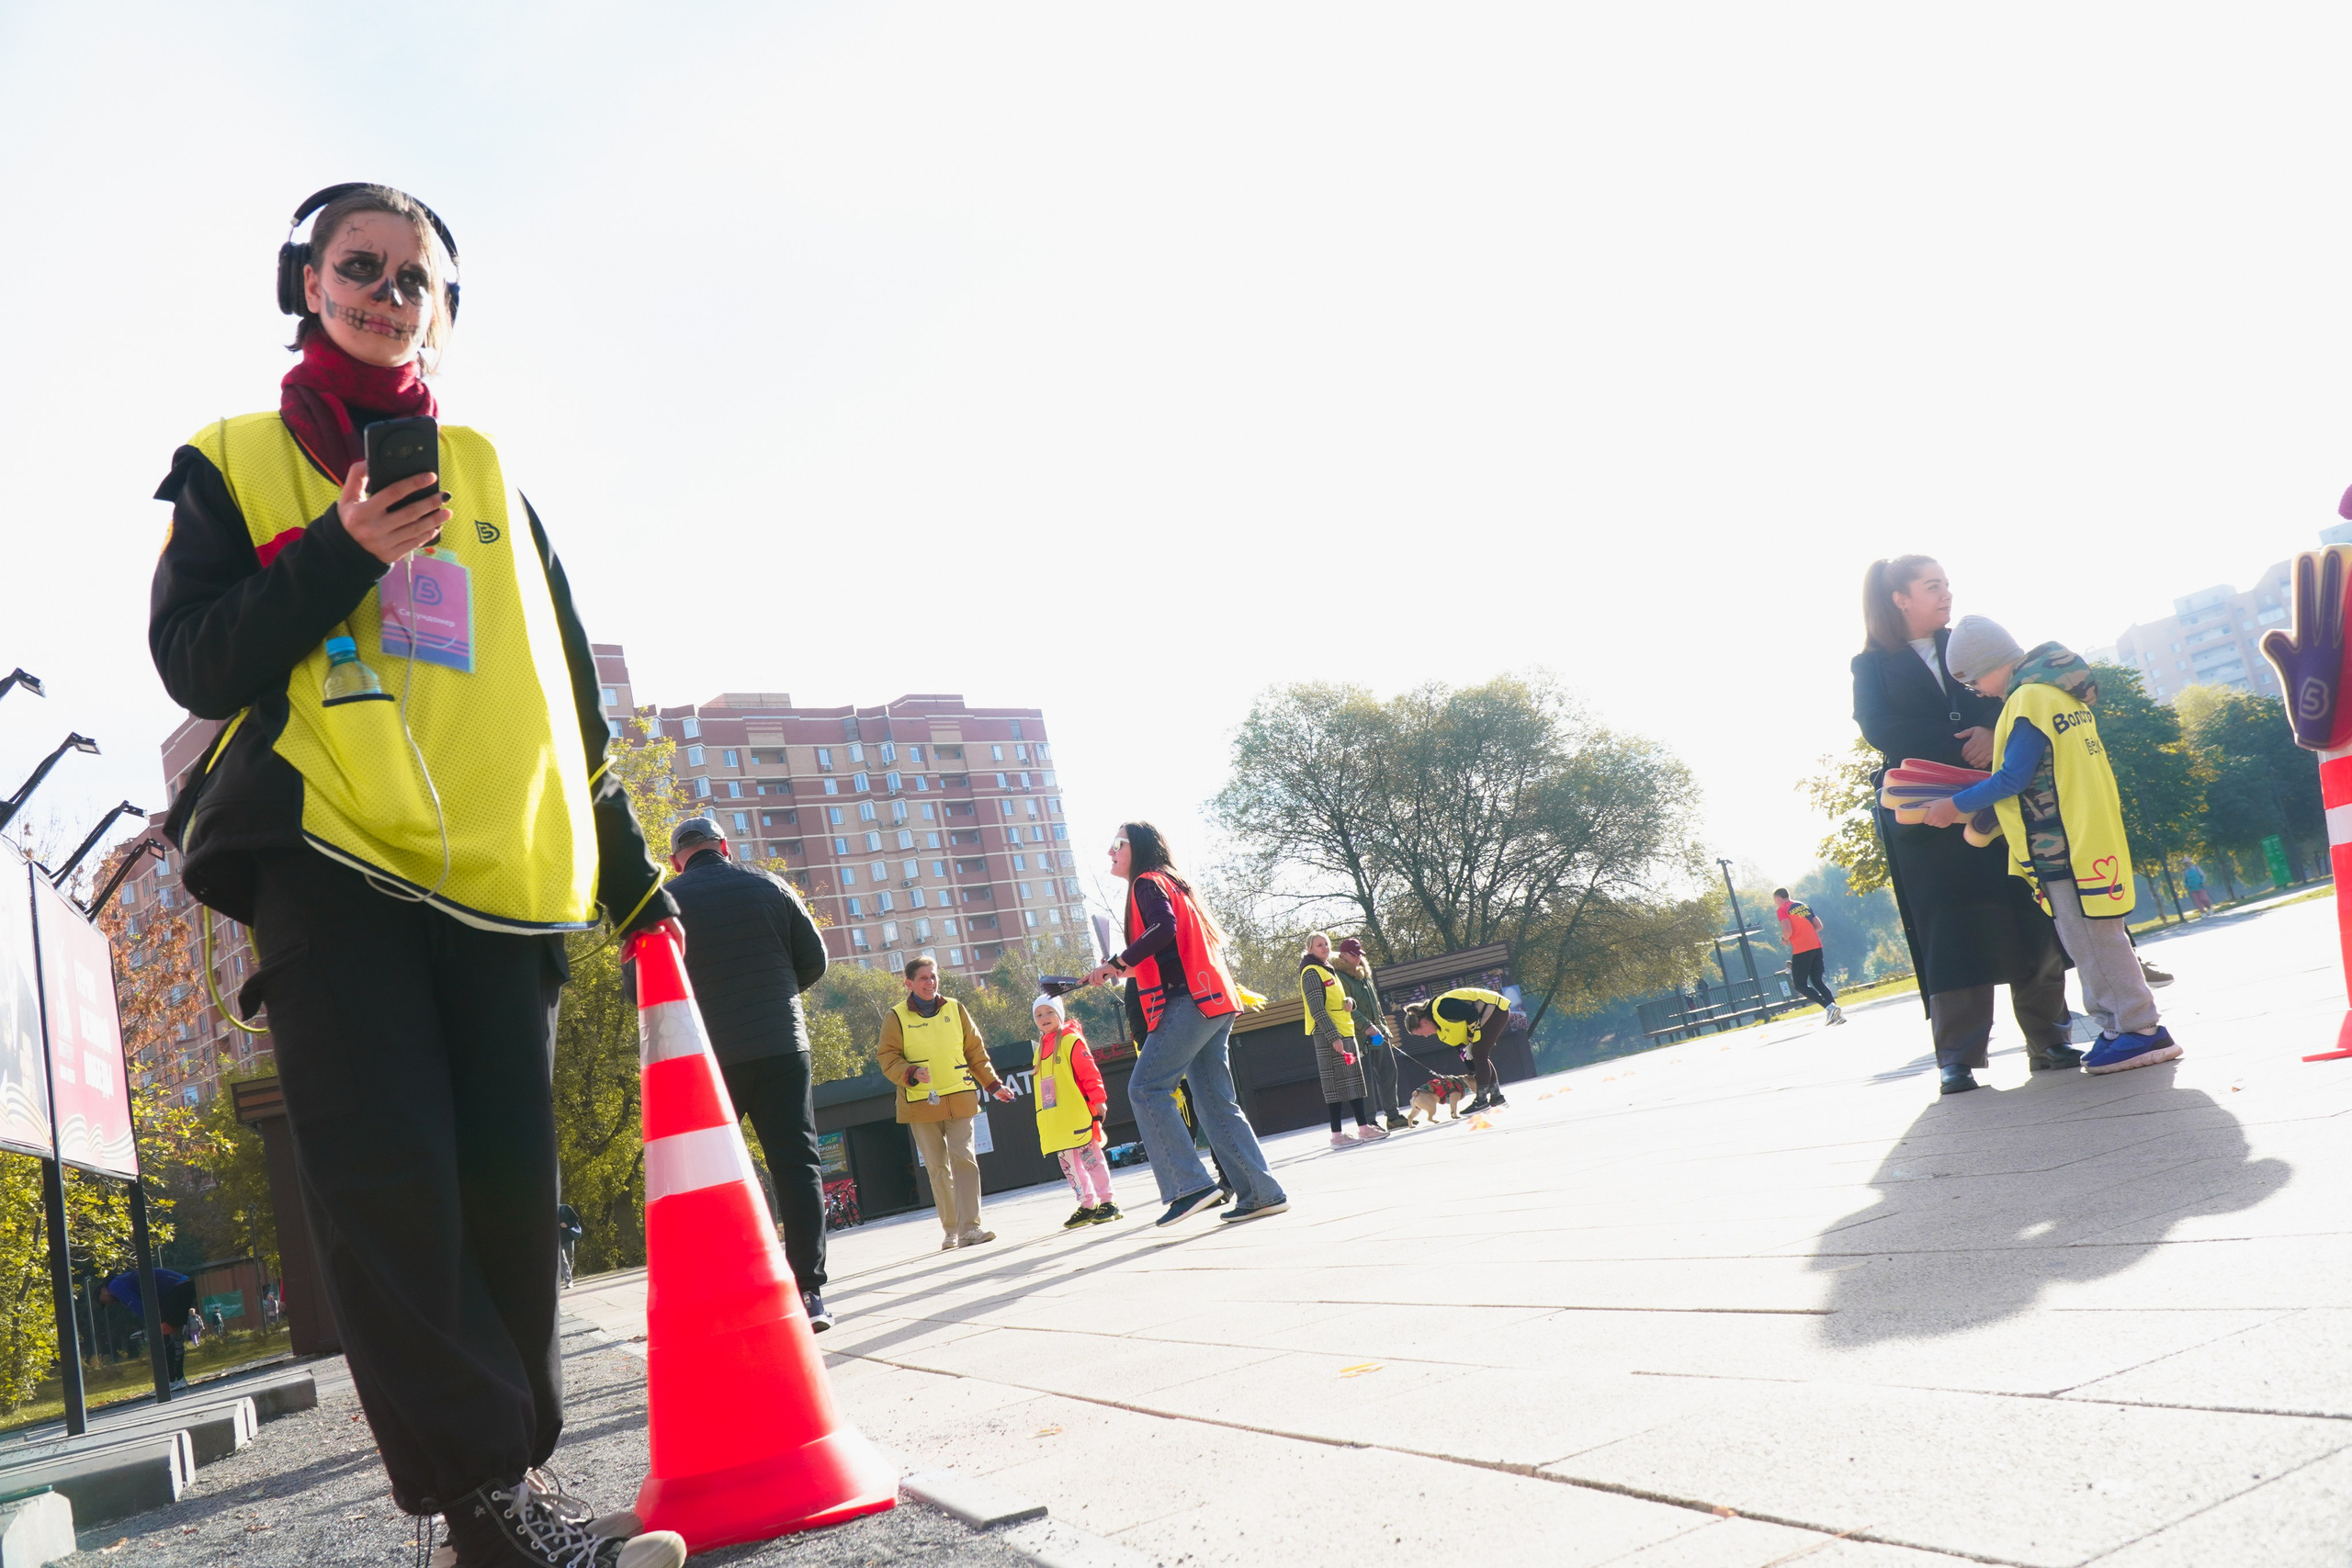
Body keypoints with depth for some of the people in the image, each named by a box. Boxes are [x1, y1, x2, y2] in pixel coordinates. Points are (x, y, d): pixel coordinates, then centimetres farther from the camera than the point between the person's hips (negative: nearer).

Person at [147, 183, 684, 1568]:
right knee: (386, 1177, -12)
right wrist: (343, 553, -11)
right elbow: (195, 661, 4)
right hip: (327, 856, -2)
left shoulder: (487, 475, 21)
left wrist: (629, 868, 15)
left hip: (503, 872, 3)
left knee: (508, 1188, 0)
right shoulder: (233, 462, 15)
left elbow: (566, 686, 20)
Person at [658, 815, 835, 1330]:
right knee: (797, 1165, 3)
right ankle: (810, 1292, -1)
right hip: (781, 1048, 1)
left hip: (705, 1057, -1)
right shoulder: (769, 886, 5)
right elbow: (814, 960, 8)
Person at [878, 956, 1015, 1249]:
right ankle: (951, 1230, 15)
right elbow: (888, 1060, -2)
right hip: (921, 1105, -1)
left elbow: (975, 1051, 15)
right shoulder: (896, 1018, 1)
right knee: (937, 1168, 5)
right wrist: (911, 1073, -20)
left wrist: (993, 1085, 14)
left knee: (964, 1160, -9)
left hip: (960, 1101, 1)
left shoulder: (954, 1009, 9)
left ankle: (969, 1228, -10)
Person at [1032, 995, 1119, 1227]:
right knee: (1068, 1164, 8)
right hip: (1055, 1120, 7)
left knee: (1090, 1158, -2)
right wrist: (1043, 1116, 19)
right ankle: (1088, 1204, 15)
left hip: (1078, 1115, -7)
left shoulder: (1071, 1041, -4)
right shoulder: (1040, 1050, 16)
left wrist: (1098, 1099, -15)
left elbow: (1089, 1072, -10)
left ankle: (1106, 1202, 6)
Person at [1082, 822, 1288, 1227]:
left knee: (1146, 1088, -11)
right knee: (1214, 1101, 8)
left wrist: (1117, 963, -17)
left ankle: (1191, 1185, -16)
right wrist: (1127, 968, 25)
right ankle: (1262, 1192, 5)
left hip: (1188, 1001, -10)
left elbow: (1164, 927, -21)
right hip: (1211, 1003, 10)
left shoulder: (1148, 883, -2)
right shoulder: (1173, 884, 26)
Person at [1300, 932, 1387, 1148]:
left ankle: (1364, 1127, 17)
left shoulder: (1328, 970, 20)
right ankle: (1337, 1135, -6)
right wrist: (1333, 1036, -23)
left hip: (1346, 1033, 10)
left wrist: (1349, 1001, 0)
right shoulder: (1311, 972, -9)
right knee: (1337, 1085, -9)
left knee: (1355, 1080, 11)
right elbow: (1317, 1008, -17)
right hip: (1329, 1036, -10)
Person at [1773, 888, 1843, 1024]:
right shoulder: (1804, 906, 18)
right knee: (1817, 981, 16)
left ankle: (1830, 1007, -18)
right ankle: (1837, 1013, 5)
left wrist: (1784, 939, 2)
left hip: (1801, 950, -7)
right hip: (1816, 946, 7)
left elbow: (1788, 931, -17)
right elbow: (1819, 926, 17)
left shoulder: (1781, 910, -5)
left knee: (1800, 985, 0)